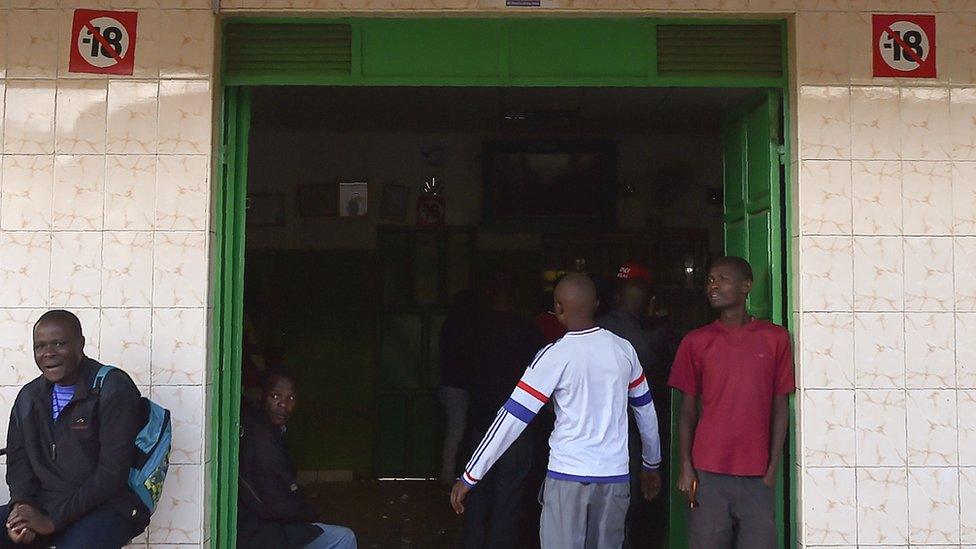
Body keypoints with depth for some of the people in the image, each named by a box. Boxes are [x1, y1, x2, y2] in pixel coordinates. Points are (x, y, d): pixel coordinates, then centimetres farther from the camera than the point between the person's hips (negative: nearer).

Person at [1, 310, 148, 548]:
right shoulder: (29, 396, 13)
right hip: (43, 504, 6)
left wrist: (53, 520, -17)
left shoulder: (114, 388, -9)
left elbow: (113, 471, -15)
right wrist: (21, 506, -6)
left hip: (107, 507, -6)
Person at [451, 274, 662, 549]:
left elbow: (514, 416, -11)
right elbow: (646, 410, 12)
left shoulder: (555, 356, -10)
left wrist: (469, 477, -8)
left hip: (568, 475, -4)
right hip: (614, 476, 4)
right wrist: (652, 464, 27)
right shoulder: (623, 350, 3)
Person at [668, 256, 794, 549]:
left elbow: (779, 409, 6)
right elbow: (688, 411, 7)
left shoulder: (775, 338, 6)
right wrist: (686, 468, -2)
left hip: (757, 477, 0)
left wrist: (773, 469, 0)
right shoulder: (696, 341, 7)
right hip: (708, 475, 0)